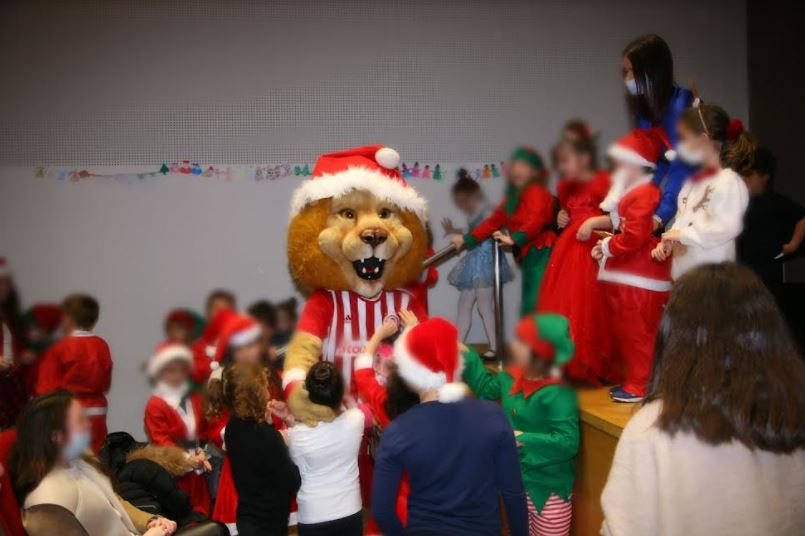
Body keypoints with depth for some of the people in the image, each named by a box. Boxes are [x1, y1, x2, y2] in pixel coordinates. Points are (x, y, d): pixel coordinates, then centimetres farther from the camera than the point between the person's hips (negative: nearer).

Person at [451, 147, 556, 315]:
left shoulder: (535, 192, -4)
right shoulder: (514, 197, 24)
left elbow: (536, 219, -20)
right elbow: (494, 221, 24)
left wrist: (514, 238, -25)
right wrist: (467, 239, 20)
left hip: (540, 253, -9)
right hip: (528, 256, 9)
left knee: (535, 304, -17)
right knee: (528, 304, 8)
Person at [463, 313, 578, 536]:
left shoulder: (557, 394, -26)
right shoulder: (513, 378, -2)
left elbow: (568, 442, -31)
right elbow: (487, 387, 19)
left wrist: (522, 439, -29)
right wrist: (466, 355, 12)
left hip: (549, 490, -8)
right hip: (516, 482, 8)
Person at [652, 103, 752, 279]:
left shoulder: (728, 181, -12)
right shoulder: (693, 180, 13)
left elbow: (727, 227, -22)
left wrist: (682, 234, -16)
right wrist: (668, 241, -2)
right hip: (682, 273, 8)